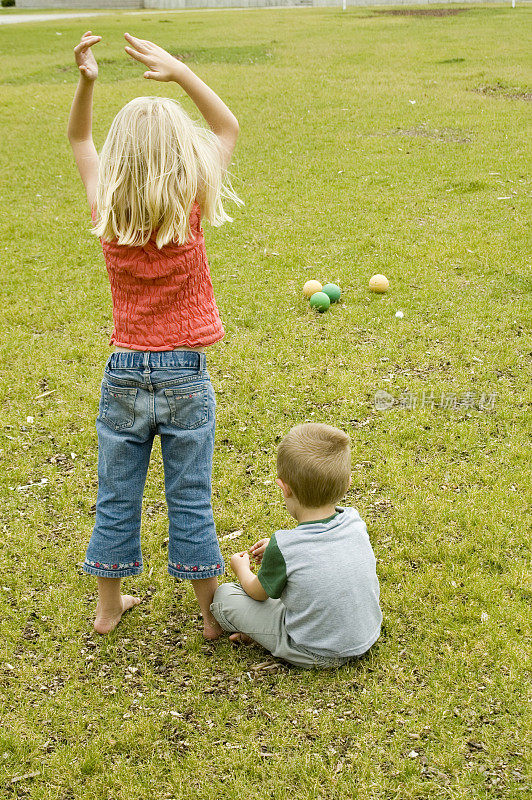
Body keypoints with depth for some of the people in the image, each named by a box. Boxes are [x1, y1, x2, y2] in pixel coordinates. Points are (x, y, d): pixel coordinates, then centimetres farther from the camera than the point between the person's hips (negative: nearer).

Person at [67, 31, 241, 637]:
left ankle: (109, 607, 31)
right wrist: (180, 73, -8)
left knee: (116, 499, 15)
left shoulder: (107, 212, -7)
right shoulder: (189, 210, -13)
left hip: (123, 376, 2)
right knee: (190, 501, 9)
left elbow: (79, 140, 11)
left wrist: (85, 80, -4)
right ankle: (213, 614, 24)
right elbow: (228, 128, 1)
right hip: (185, 379, -2)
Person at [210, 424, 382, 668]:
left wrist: (242, 568, 17)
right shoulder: (354, 522, -11)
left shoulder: (284, 547, -27)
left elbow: (258, 592, -5)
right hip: (366, 639, 6)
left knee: (223, 596, 1)